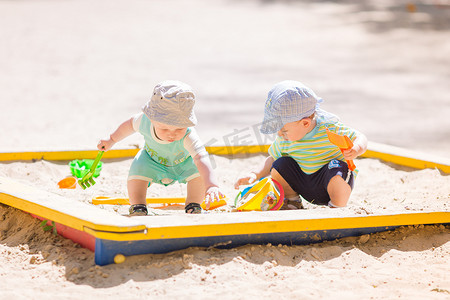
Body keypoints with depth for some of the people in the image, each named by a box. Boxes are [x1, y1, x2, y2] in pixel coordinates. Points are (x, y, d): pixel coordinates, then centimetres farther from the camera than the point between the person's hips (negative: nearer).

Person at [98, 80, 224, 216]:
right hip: (152, 159, 1)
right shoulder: (144, 120, -35)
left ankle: (193, 206, 0)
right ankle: (138, 208, -3)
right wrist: (111, 140, 6)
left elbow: (201, 158, -58)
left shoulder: (188, 136, -45)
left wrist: (211, 185, -74)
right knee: (137, 171, -26)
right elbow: (131, 124, -10)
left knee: (200, 173, -25)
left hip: (184, 162, -1)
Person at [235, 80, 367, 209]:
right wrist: (254, 174, -10)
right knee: (279, 165, -13)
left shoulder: (328, 127, -22)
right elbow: (272, 159, 7)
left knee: (337, 169, -35)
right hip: (304, 184, 5)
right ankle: (292, 201, 8)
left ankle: (337, 209, -12)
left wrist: (356, 150, -37)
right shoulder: (284, 139, -8)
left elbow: (360, 138, -13)